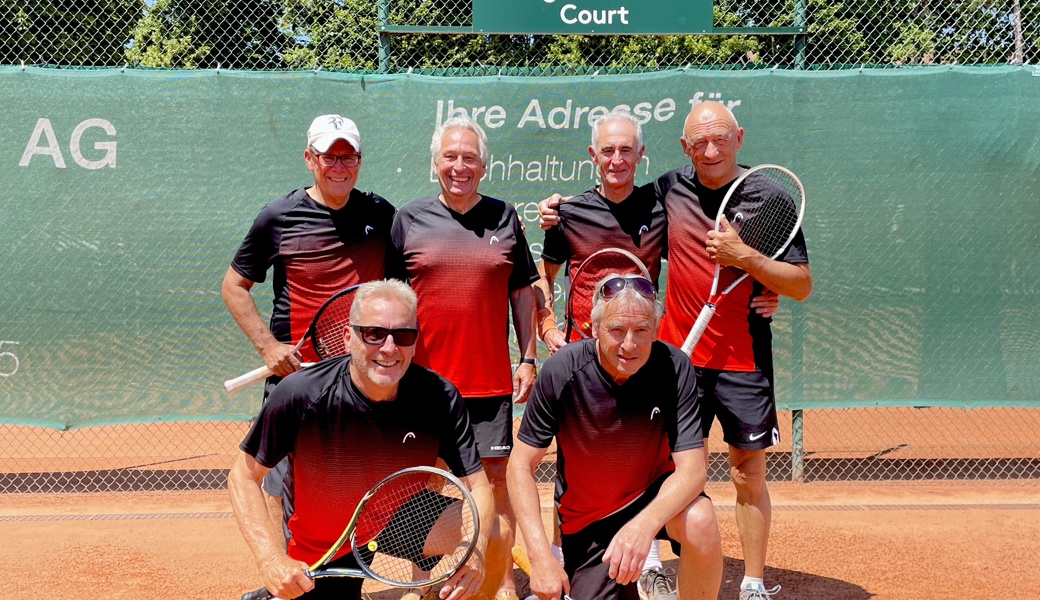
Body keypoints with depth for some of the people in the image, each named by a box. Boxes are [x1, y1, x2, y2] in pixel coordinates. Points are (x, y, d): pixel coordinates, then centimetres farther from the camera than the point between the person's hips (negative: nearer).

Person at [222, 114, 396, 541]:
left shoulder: (381, 215, 5)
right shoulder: (278, 217, -3)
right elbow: (234, 286, 5)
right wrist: (268, 347, -6)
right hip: (296, 375, -3)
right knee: (284, 483, 1)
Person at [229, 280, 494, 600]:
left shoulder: (440, 397, -19)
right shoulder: (300, 395, -22)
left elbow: (477, 485, -14)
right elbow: (243, 476, -12)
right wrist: (272, 560, -23)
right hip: (322, 560, -2)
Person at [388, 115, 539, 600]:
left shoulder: (504, 218, 6)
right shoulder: (409, 219, 4)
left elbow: (522, 290, 11)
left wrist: (528, 358, 6)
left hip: (491, 379, 0)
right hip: (425, 378, 0)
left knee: (495, 479, 5)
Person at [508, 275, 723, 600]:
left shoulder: (674, 368, -20)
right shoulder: (561, 372, -21)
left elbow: (692, 467, -23)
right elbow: (520, 465, -15)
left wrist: (645, 524, -43)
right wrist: (541, 556, -25)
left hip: (654, 495, 0)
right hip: (586, 521, 1)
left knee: (699, 520, -32)